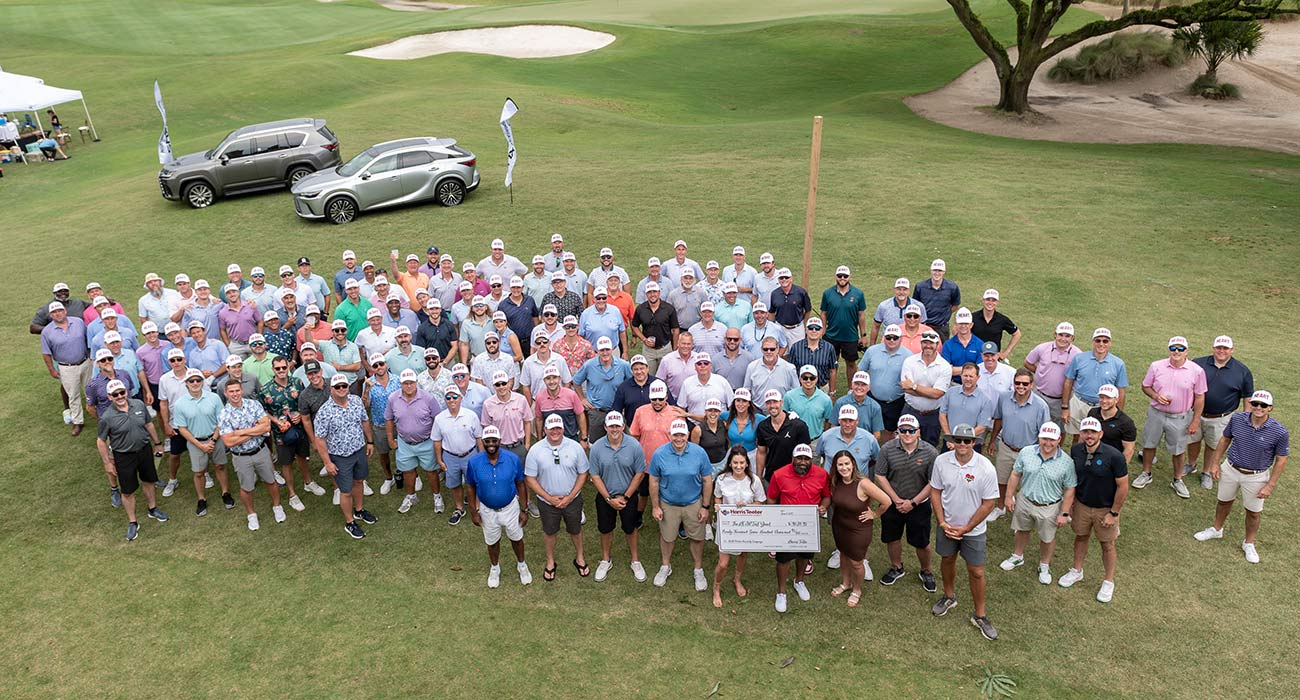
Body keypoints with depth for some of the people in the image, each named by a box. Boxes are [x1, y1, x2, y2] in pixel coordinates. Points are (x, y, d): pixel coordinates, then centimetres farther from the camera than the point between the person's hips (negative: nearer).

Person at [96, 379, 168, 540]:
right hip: (124, 456, -3)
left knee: (148, 482, 22)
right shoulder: (107, 417, -20)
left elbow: (149, 424, 6)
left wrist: (157, 443, 13)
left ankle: (153, 509, 44)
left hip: (145, 450, 3)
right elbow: (101, 441, -9)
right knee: (128, 491, 8)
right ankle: (132, 523, 25)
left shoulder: (139, 404, -9)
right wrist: (107, 463, -5)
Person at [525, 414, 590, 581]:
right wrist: (549, 498, -14)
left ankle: (579, 558, 44)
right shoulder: (535, 450, -15)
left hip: (572, 499, 0)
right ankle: (550, 562, 43)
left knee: (575, 530, 19)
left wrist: (570, 497, -13)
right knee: (549, 532, 19)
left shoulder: (575, 447, -13)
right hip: (547, 501, 0)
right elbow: (530, 479, -10)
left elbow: (583, 473, -6)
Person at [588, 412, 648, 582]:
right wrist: (609, 499, -11)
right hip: (605, 496, 1)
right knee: (605, 529, 17)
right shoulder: (597, 448, -16)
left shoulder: (634, 446, -18)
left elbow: (640, 474, -11)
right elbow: (595, 476, -9)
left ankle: (635, 560, 36)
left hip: (629, 496, -1)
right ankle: (606, 560, 39)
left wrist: (625, 497, -10)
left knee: (631, 528, 15)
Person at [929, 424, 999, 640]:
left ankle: (980, 615, 24)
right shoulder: (941, 461, -13)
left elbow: (989, 503, -14)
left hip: (973, 529, -2)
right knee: (947, 560, 22)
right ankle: (949, 596, 47)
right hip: (947, 525, 3)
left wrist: (966, 528, -13)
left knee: (976, 572, 5)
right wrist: (942, 522, -9)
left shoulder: (985, 468, -21)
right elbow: (935, 492, -3)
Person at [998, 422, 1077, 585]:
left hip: (1049, 507, -2)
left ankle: (1044, 566, 42)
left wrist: (1064, 513, -10)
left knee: (1047, 538, 17)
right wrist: (1009, 497, 1)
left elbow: (1070, 490, -11)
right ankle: (1018, 557, 49)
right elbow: (1015, 475, -1)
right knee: (1022, 530, 24)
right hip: (1025, 500, 2)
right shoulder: (1026, 453, -13)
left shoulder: (1067, 462, -19)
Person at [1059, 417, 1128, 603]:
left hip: (1105, 508, -4)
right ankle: (1077, 571, 43)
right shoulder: (1075, 450, -12)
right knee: (1081, 537, 22)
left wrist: (1114, 513, -14)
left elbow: (1123, 486, -18)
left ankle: (1109, 582, 33)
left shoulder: (1114, 456, -27)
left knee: (1107, 545, 14)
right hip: (1081, 504, 4)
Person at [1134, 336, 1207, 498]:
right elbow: (1145, 386, 4)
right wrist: (1156, 396, -17)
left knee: (1178, 450, 12)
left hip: (1180, 418, -1)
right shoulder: (1156, 366, -8)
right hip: (1156, 414, 1)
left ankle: (1177, 480, 31)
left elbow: (1199, 397, -3)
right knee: (1149, 444, 14)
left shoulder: (1197, 371, -10)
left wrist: (1195, 421, -4)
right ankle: (1146, 474, 34)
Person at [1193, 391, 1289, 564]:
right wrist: (1215, 462, 3)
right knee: (1224, 502, 22)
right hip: (1231, 470, 3)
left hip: (1256, 477, -2)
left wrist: (1270, 485, -11)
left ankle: (1249, 544, 36)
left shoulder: (1280, 432, -22)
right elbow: (1225, 439, 3)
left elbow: (1281, 460, -11)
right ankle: (1216, 529, 46)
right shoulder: (1237, 419, -14)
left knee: (1253, 512, 14)